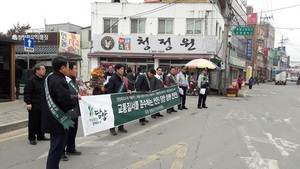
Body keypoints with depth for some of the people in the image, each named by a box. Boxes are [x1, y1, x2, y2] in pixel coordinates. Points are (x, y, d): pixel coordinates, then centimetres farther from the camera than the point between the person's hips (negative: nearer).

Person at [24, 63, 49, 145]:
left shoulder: (44, 80, 11)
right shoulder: (31, 80, -12)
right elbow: (27, 92, -15)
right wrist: (28, 103, -20)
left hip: (43, 105, 7)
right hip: (34, 105, -7)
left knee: (42, 121, 14)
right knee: (33, 122, 1)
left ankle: (41, 136, 26)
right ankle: (32, 138, 11)